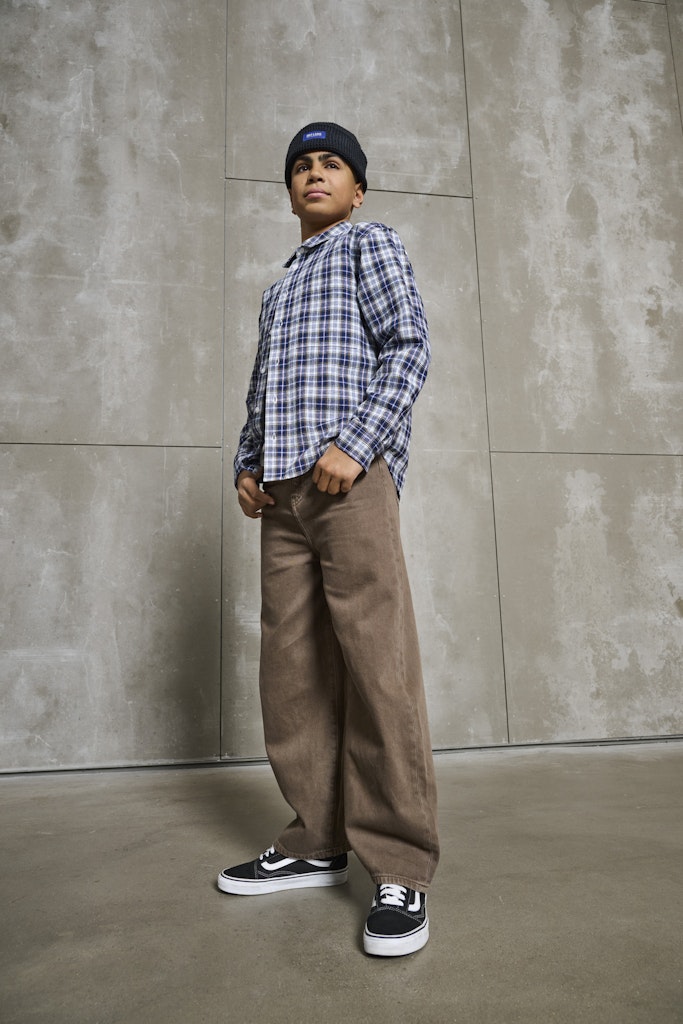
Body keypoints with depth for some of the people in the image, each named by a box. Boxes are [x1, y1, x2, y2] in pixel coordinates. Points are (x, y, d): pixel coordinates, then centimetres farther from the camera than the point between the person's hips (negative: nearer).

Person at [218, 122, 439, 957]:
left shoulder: (371, 243, 14)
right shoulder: (279, 286, 33)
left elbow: (410, 347, -1)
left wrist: (352, 446, -13)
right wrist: (247, 464, 11)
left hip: (351, 474, -7)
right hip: (283, 488, 7)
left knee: (375, 661, -11)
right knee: (291, 667, 2)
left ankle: (400, 870, -4)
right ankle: (317, 843, 12)